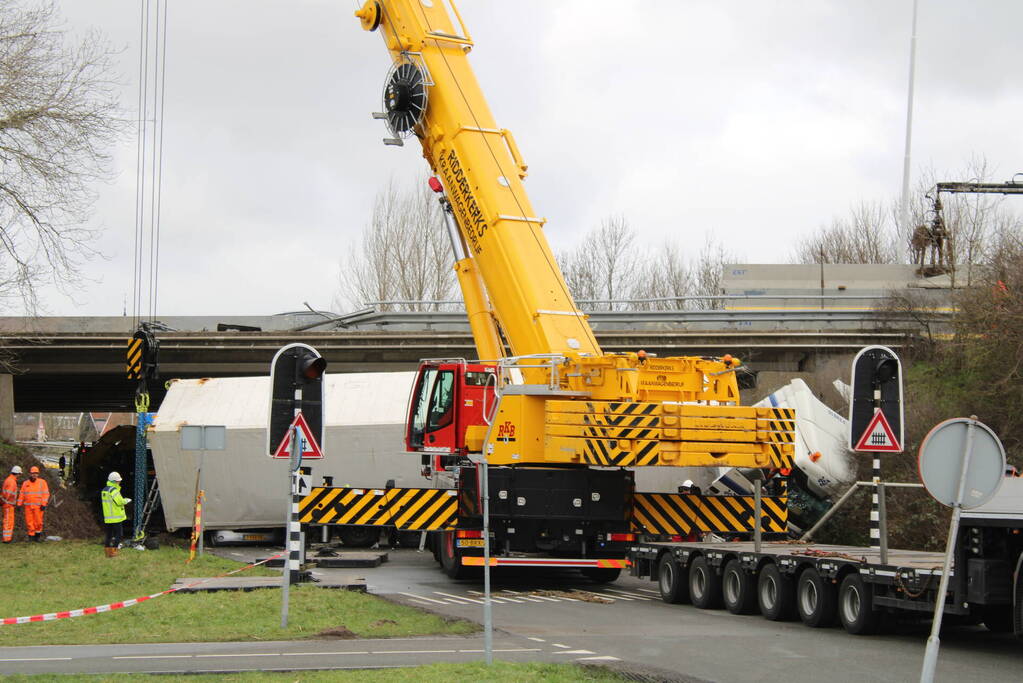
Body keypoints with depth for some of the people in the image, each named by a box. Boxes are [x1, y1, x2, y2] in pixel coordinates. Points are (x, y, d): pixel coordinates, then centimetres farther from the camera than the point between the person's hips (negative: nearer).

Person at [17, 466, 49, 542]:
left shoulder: (42, 482, 2)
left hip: (38, 506, -3)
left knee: (38, 521, -4)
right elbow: (22, 495, 13)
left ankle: (38, 534, 15)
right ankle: (31, 535, 6)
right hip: (28, 506, 3)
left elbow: (46, 494, -3)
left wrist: (43, 504, -12)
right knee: (29, 521, -1)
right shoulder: (25, 483, 11)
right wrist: (19, 504, 7)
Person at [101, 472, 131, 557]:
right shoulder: (113, 490, -16)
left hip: (107, 518, 9)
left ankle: (107, 552, 15)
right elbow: (120, 501, -23)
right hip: (116, 518, -9)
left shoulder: (104, 490, 14)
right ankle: (113, 551, -7)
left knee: (109, 534, 14)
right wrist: (126, 500, -3)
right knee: (117, 534, -3)